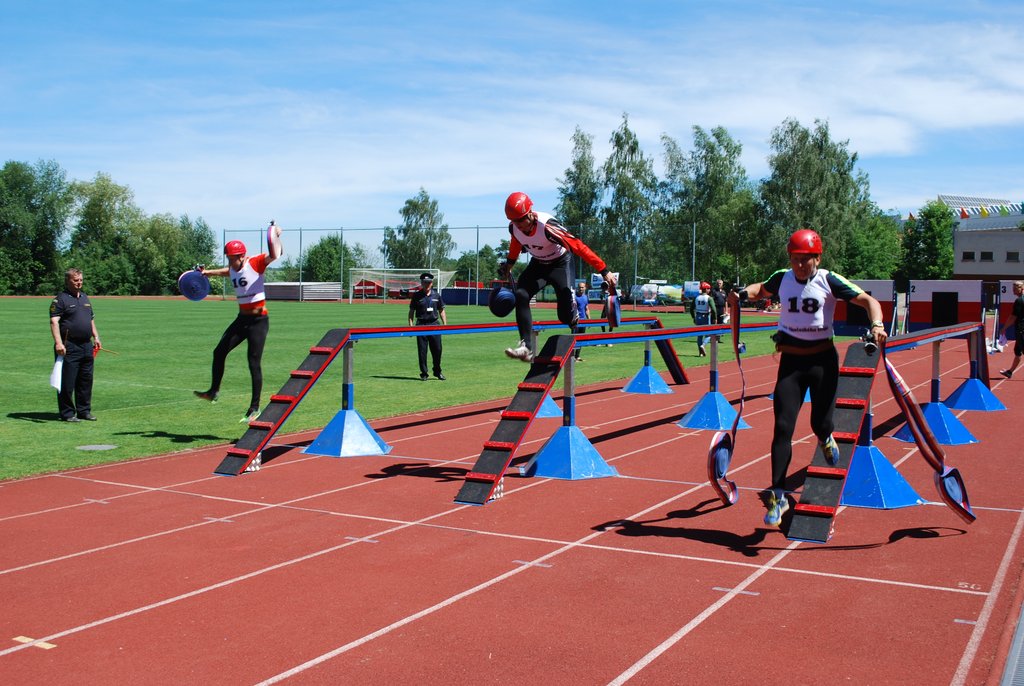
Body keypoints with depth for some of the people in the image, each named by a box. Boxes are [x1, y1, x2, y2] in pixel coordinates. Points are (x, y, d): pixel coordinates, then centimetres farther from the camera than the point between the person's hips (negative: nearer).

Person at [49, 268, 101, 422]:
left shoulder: (85, 298, 18)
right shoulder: (60, 299, -6)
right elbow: (54, 322, -15)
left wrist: (96, 337, 17)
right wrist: (58, 343, -25)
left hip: (87, 346, 7)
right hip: (69, 347, -7)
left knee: (86, 380, 11)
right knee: (67, 382, -2)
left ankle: (84, 411, 20)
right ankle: (67, 413, 4)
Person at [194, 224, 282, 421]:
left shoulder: (255, 263, -12)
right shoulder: (233, 270, 9)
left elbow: (274, 255, -27)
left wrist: (276, 237, -43)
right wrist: (208, 272, 37)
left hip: (258, 320, -8)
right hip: (242, 319, 8)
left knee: (254, 364, -6)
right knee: (219, 352, 10)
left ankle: (254, 408, 1)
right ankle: (214, 392, 27)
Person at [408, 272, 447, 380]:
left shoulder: (436, 295, 9)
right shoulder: (416, 296, 3)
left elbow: (441, 311, 14)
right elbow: (411, 311, 4)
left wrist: (445, 324, 6)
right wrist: (410, 325, -5)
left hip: (434, 324, 2)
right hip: (421, 325, -2)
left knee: (437, 349, 3)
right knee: (422, 351, 0)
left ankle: (437, 372, 20)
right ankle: (423, 374, 10)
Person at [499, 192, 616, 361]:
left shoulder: (546, 225, -35)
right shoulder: (514, 227, -16)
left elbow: (578, 246, -34)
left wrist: (604, 271, -34)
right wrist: (509, 264, 24)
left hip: (560, 263, -5)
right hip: (537, 264, 5)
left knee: (566, 315, -15)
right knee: (520, 295, -21)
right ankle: (526, 348, -23)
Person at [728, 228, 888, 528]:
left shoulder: (829, 281, -9)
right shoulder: (782, 278, -1)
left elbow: (869, 300, -9)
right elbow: (762, 289, 22)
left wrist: (877, 326, -28)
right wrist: (744, 294, 0)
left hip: (823, 359, -1)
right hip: (791, 360, 2)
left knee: (820, 423, 5)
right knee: (783, 427, -6)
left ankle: (825, 438, 47)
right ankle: (778, 496, -1)